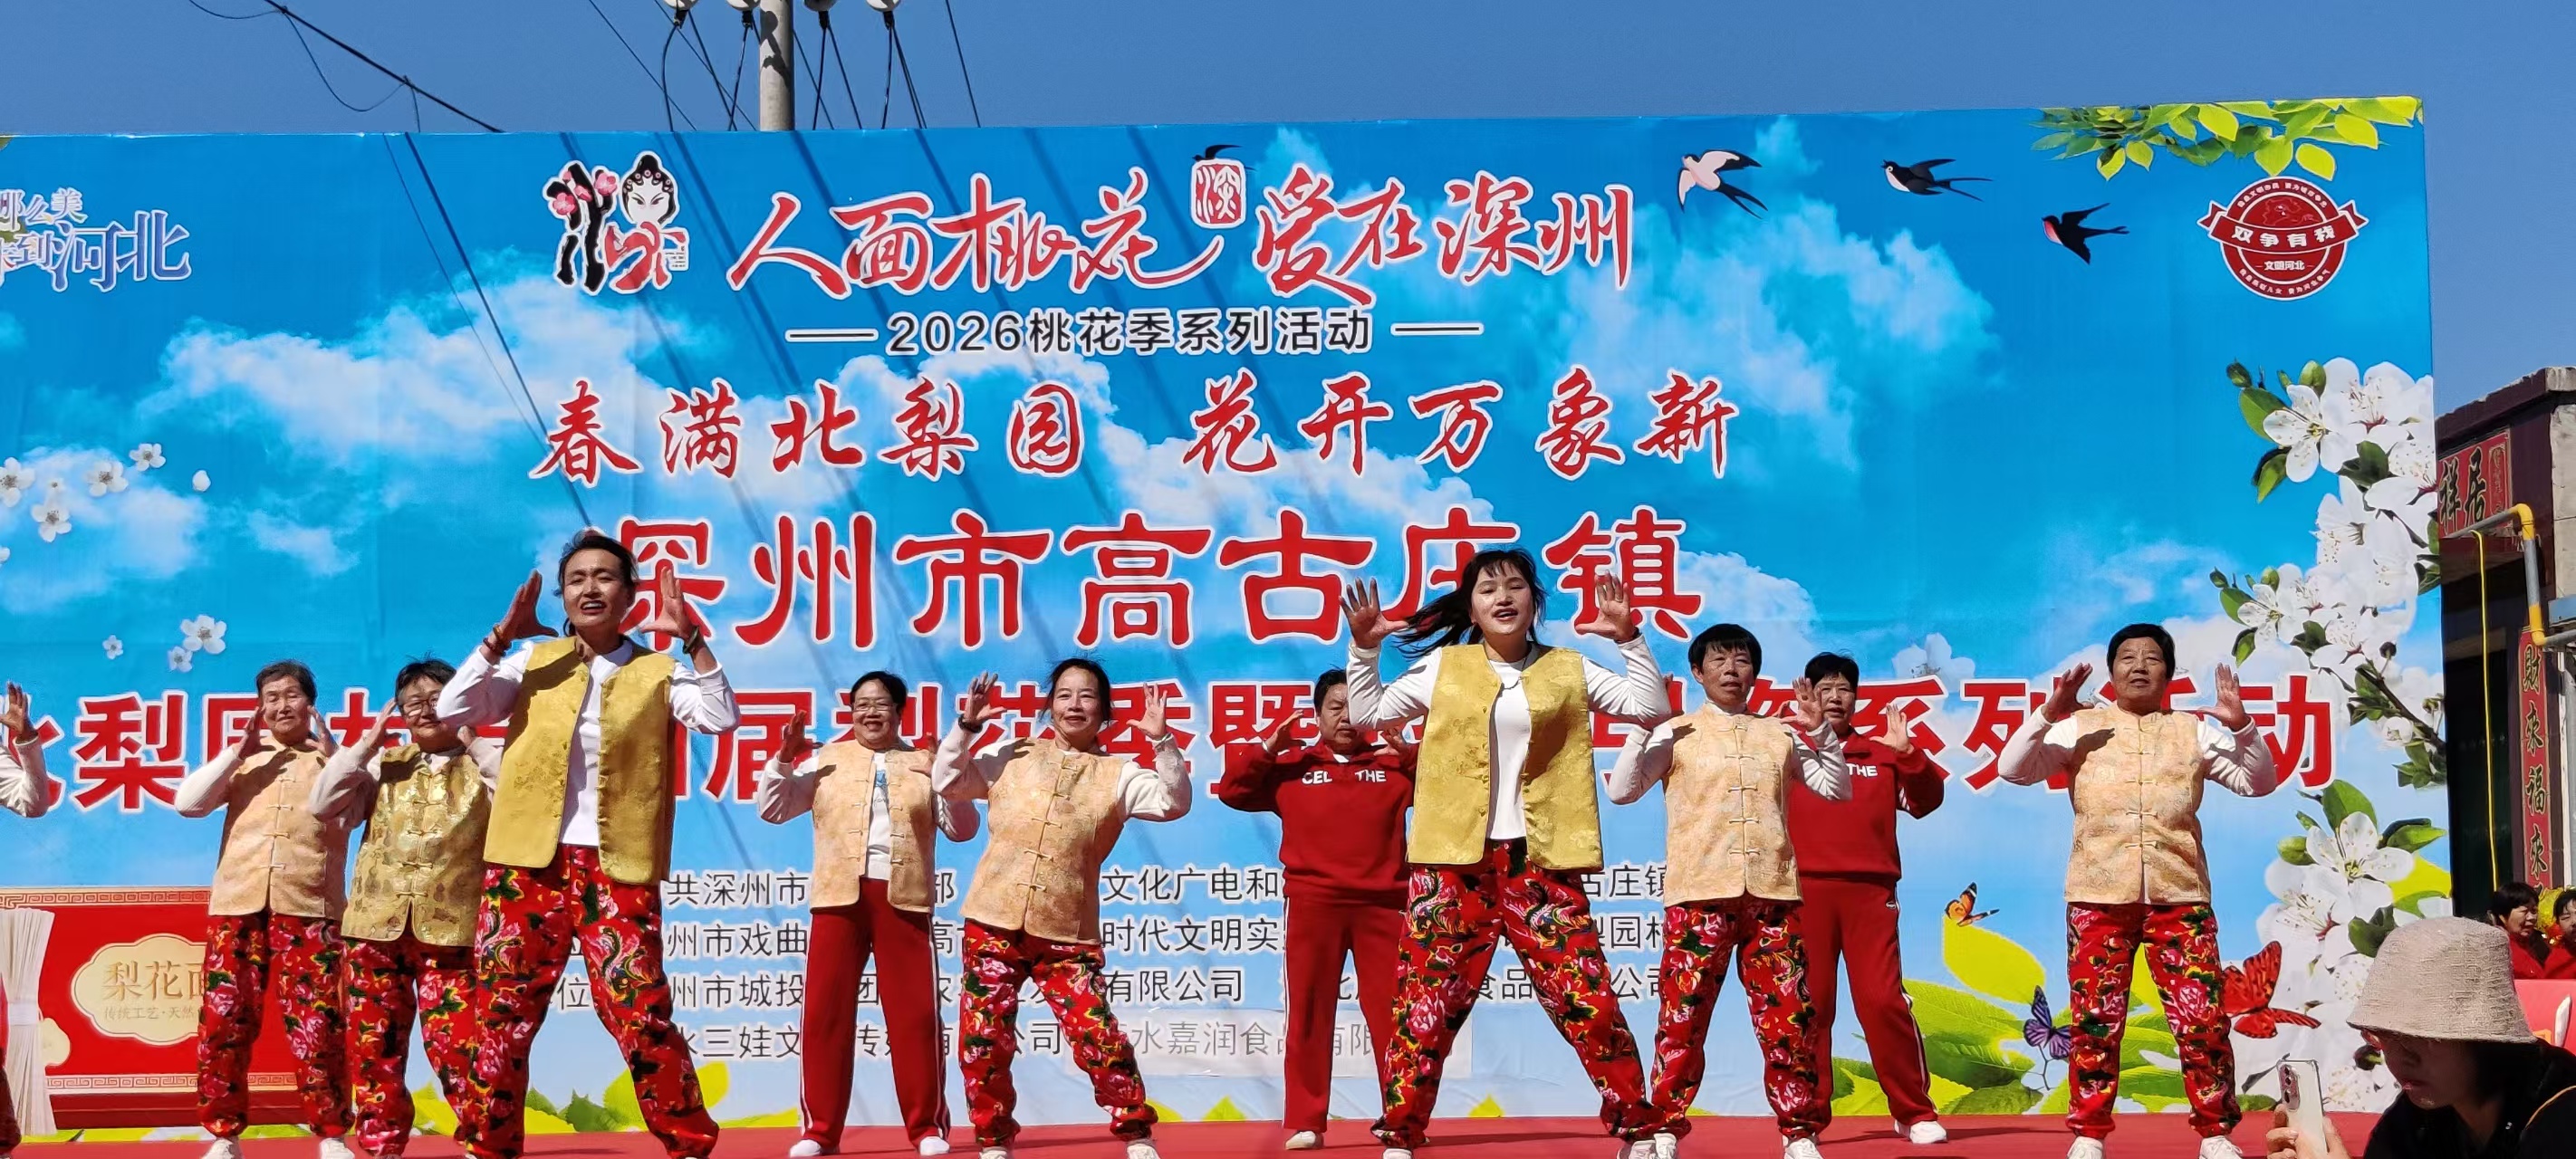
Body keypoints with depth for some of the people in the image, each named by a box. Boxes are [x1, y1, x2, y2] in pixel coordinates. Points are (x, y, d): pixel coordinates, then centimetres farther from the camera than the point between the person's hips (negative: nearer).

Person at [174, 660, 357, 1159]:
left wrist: (329, 754, -6)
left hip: (309, 906, -2)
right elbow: (187, 802, 7)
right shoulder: (244, 758, 19)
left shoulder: (333, 759, 14)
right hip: (237, 903, 2)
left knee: (315, 1023, -6)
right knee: (223, 1019, -3)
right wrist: (237, 753, 1)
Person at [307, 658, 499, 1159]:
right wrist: (366, 744, 3)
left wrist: (473, 742, -5)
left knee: (454, 1041, -11)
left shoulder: (481, 767, 8)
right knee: (374, 1041, 4)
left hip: (451, 927, -3)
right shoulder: (383, 767, 14)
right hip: (378, 924, 3)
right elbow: (322, 805, 7)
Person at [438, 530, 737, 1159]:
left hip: (618, 869, -2)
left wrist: (692, 637, -10)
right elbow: (451, 709, 2)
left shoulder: (658, 672, 8)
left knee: (642, 1016, -7)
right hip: (527, 862, 2)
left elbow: (721, 719, -7)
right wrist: (503, 635, -4)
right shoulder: (534, 663, 11)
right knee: (503, 1013, 3)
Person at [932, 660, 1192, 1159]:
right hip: (994, 924, 2)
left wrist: (1162, 742, -16)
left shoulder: (1118, 774, 7)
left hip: (1067, 934, -2)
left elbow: (1175, 803, -7)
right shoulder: (1012, 757, 12)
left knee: (1098, 1037, -10)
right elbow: (946, 782, 10)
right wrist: (967, 725, 0)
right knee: (983, 1041, 1)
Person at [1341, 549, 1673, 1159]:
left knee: (1587, 996, -5)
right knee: (1426, 999, -3)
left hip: (1539, 859, 0)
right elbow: (1367, 715, 13)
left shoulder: (1569, 670, 9)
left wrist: (1629, 639, -1)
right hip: (1453, 858, 0)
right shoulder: (1443, 667, 9)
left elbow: (1652, 708, 7)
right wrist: (1364, 648, 3)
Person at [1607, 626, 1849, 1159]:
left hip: (1772, 893, 2)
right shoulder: (1677, 733, 7)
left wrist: (1821, 732, 3)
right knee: (1684, 1016, -3)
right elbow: (1621, 792, 0)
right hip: (1700, 895, -2)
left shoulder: (1780, 734, 15)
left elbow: (1838, 789, 15)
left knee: (1790, 1016, -1)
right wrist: (1643, 729, -10)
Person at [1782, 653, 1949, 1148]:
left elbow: (1926, 801, 9)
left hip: (1869, 890, 1)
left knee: (1883, 1001, -6)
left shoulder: (1881, 754, 17)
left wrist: (1907, 753, -7)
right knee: (1807, 1004, 0)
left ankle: (1915, 1112, 3)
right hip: (1805, 890, 0)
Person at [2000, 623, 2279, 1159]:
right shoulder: (2082, 726, 9)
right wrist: (2048, 714, -12)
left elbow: (2259, 783, 8)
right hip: (2099, 898, -1)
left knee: (2203, 1020, -4)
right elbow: (2013, 770, 2)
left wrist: (2242, 726, -8)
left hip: (2179, 897, 1)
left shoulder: (2194, 730, 13)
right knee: (2095, 1021, 0)